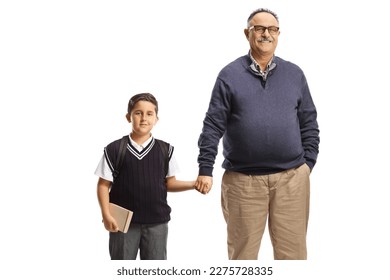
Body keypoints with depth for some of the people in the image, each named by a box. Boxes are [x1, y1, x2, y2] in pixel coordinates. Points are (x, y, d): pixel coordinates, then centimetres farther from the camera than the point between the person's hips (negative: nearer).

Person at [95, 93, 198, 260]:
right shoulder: (114, 150, -5)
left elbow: (169, 184, 7)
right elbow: (104, 185, -2)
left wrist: (194, 184, -8)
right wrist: (106, 215, -11)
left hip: (156, 221, 2)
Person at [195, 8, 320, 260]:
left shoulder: (294, 74, 8)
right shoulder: (230, 75, 1)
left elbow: (309, 124, 11)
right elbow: (213, 126, -1)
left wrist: (308, 163, 3)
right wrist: (206, 170, -7)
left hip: (292, 178, 2)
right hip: (242, 180, -2)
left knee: (293, 252, 7)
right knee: (242, 252, 9)